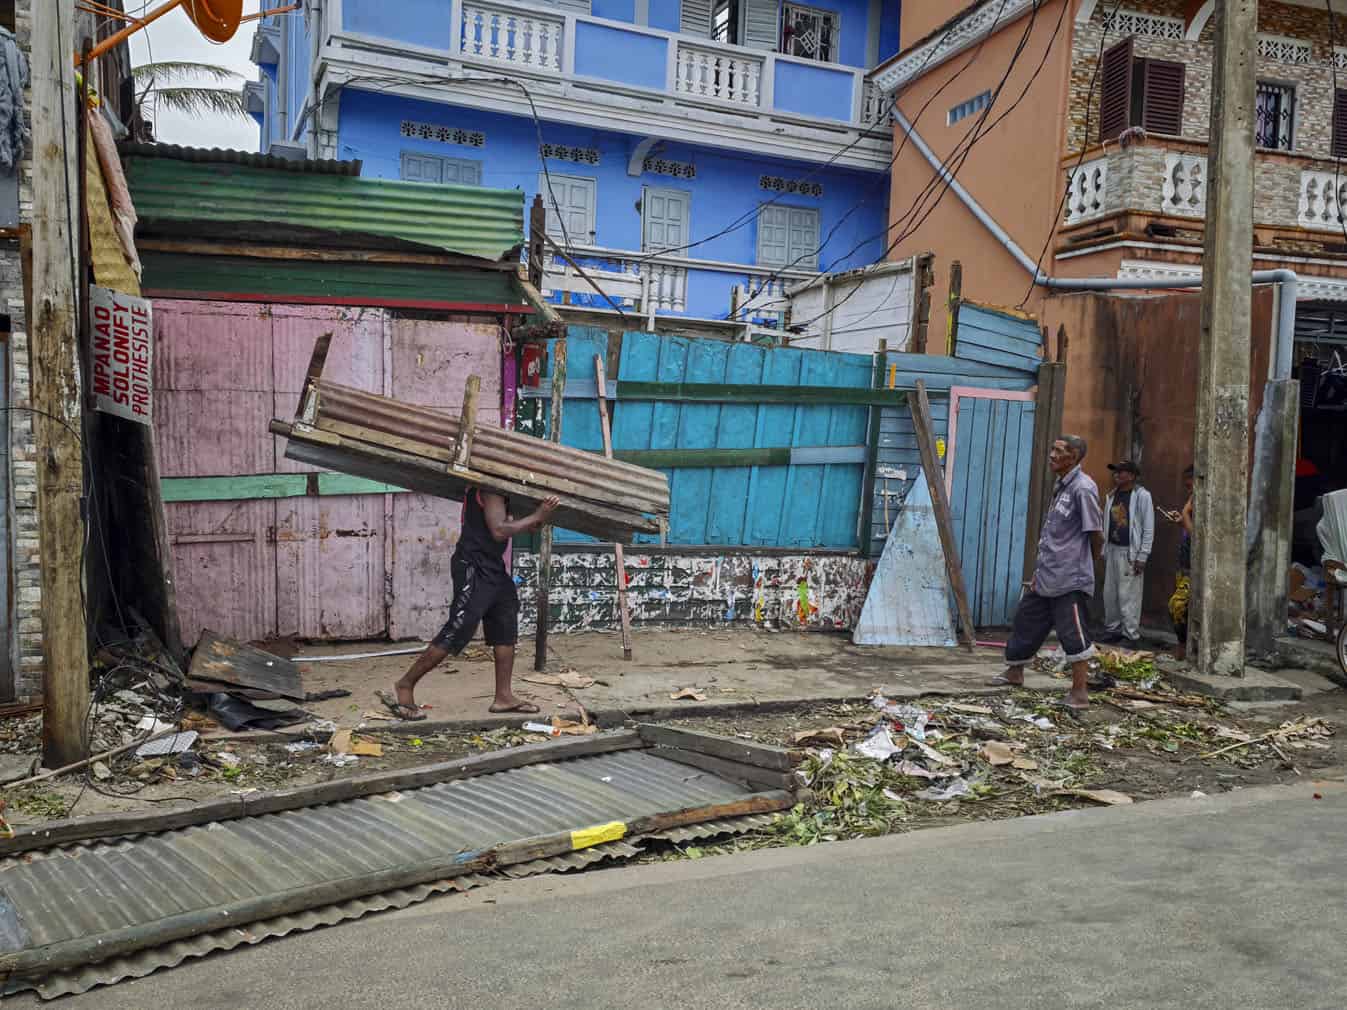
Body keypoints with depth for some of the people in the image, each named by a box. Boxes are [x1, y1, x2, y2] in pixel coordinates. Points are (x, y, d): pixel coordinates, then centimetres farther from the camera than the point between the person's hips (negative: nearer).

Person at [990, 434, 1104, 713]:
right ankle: (1015, 671, 36)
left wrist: (1085, 565, 1)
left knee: (1073, 633, -5)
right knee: (1026, 620, 19)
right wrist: (1039, 570, 17)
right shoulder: (1060, 486, 14)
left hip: (1069, 578, -10)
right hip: (1046, 575, 10)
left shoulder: (1083, 489, -15)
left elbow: (1096, 535, -13)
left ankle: (1080, 692, 3)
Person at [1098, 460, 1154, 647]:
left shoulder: (1142, 496, -8)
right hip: (1112, 550, 7)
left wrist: (1142, 557, -12)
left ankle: (1132, 635, 0)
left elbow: (1149, 529, -9)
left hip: (1130, 552, -6)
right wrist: (1105, 551, 13)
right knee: (1110, 593, 10)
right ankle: (1112, 629, 21)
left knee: (1128, 596, -6)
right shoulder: (1111, 496, 11)